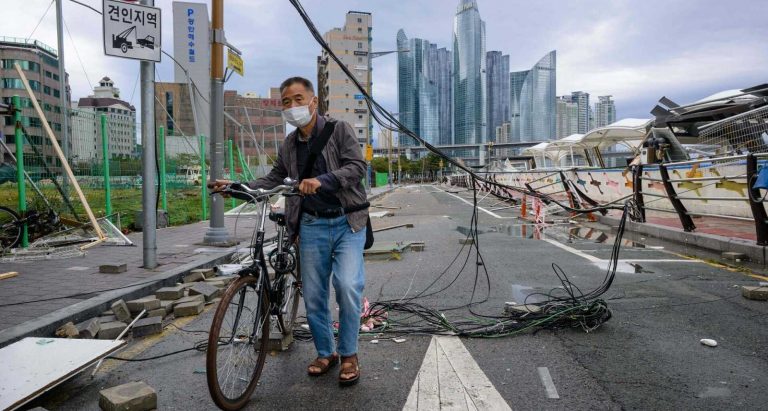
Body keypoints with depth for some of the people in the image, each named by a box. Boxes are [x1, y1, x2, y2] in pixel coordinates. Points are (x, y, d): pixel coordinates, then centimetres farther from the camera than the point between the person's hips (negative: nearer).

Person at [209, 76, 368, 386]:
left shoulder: (339, 129, -3)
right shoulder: (289, 144, 11)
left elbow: (357, 166, -14)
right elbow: (274, 179, 21)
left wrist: (322, 181, -29)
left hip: (347, 222, -4)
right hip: (312, 225, 5)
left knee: (347, 286, -19)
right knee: (313, 296, 6)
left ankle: (348, 354, 1)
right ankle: (325, 352, 26)